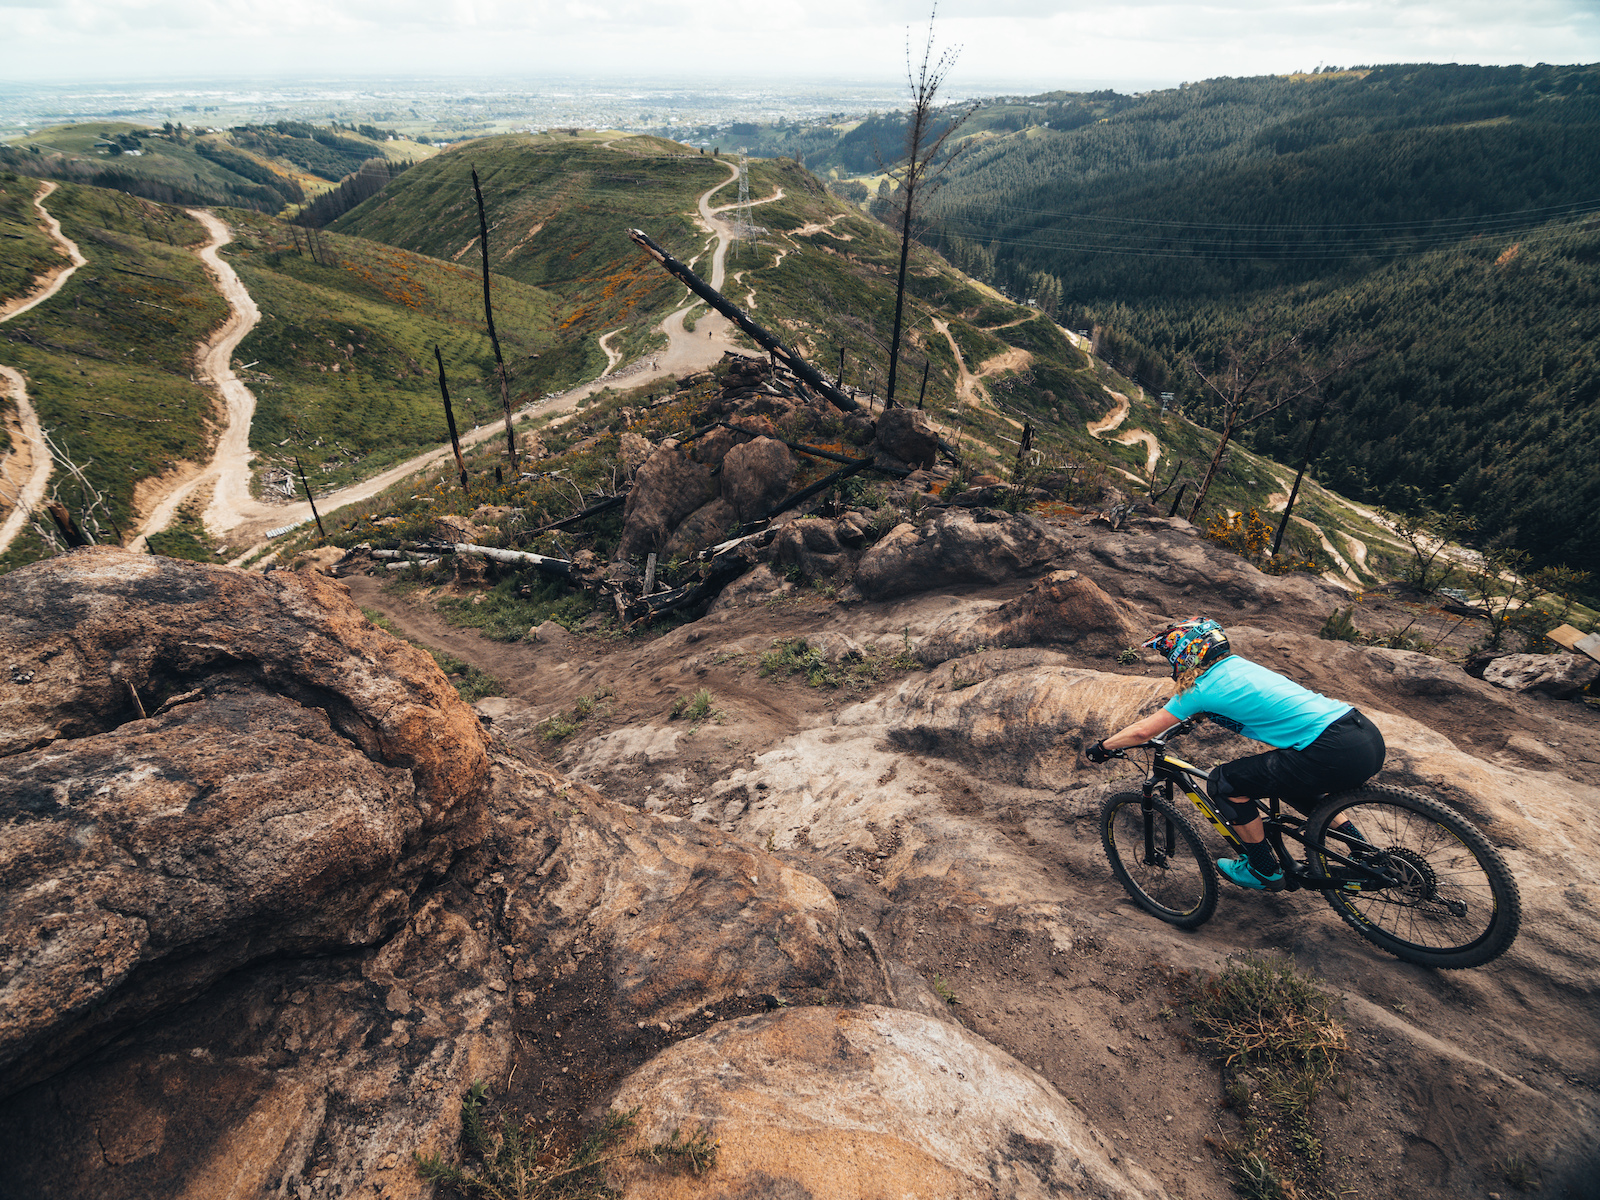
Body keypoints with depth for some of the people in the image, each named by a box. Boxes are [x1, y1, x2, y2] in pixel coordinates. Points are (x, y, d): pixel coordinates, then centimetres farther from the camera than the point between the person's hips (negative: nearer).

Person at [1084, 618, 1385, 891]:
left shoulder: (1202, 688, -5)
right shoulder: (1238, 664, 18)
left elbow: (1143, 731, 1)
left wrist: (1101, 748, 16)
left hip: (1337, 754, -9)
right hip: (1369, 734, 10)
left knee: (1225, 783, 2)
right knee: (1297, 784, 35)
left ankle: (1264, 872, 18)